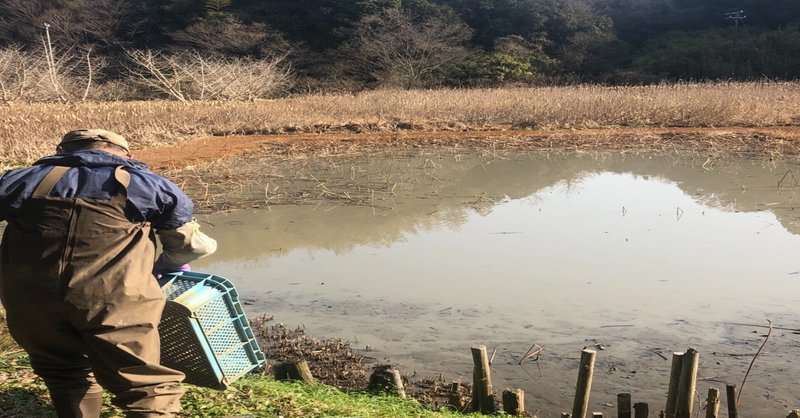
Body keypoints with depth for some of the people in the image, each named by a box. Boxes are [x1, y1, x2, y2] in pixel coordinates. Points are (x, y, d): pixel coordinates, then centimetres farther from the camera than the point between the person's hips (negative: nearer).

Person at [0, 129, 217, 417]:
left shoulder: (26, 179, 20)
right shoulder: (148, 185, 17)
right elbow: (192, 244, 22)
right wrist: (164, 266, 43)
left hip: (28, 297, 3)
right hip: (112, 296, -2)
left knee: (65, 377, 26)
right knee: (148, 388, 7)